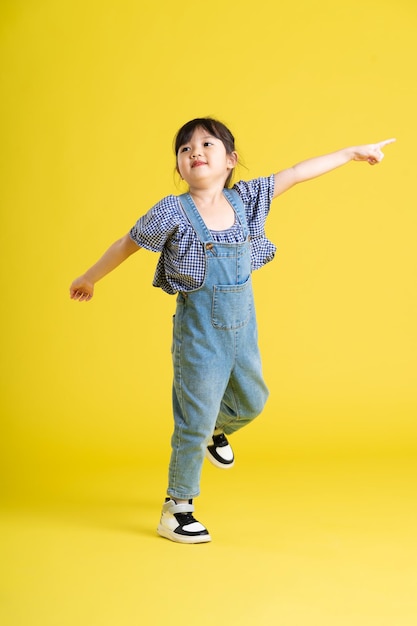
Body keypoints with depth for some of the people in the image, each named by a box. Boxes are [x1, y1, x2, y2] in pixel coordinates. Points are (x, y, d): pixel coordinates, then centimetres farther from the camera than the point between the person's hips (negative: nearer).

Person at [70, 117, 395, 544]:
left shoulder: (243, 199, -2)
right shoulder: (173, 213, -15)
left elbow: (297, 174, 5)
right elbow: (126, 245, -4)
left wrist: (354, 152, 12)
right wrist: (89, 279, 7)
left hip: (242, 326, 5)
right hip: (199, 331, -5)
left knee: (251, 401, 21)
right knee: (196, 419, 1)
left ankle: (217, 432, 55)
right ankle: (176, 508, 17)